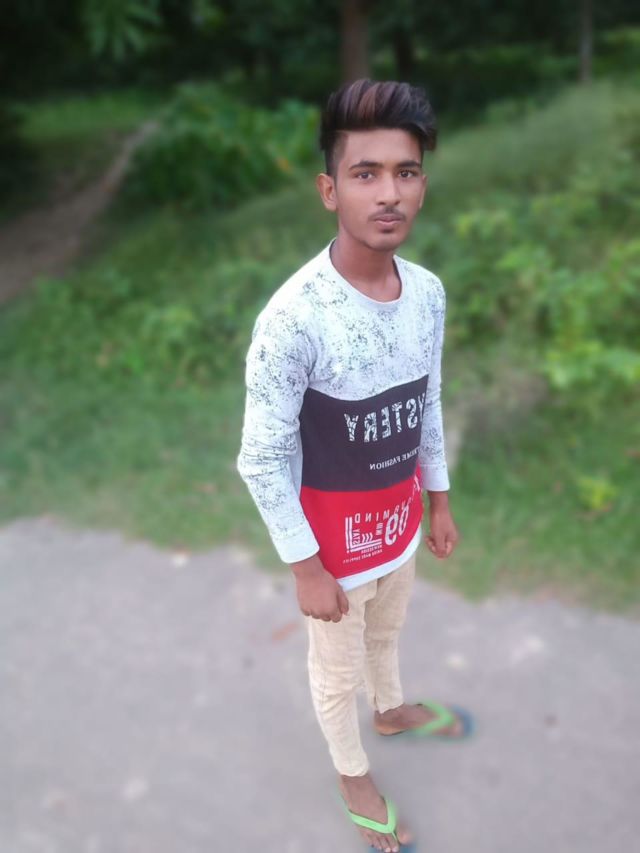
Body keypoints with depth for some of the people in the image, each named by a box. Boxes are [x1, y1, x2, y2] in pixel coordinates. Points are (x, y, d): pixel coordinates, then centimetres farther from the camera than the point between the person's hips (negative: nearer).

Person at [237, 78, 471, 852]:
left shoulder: (428, 292, -10)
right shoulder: (293, 319, -30)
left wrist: (438, 501, 12)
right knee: (338, 670, 20)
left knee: (388, 632, 32)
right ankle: (353, 774, 49)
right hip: (336, 533, -5)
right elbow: (263, 460, -21)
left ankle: (392, 710, 63)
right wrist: (306, 568, -15)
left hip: (399, 517, 6)